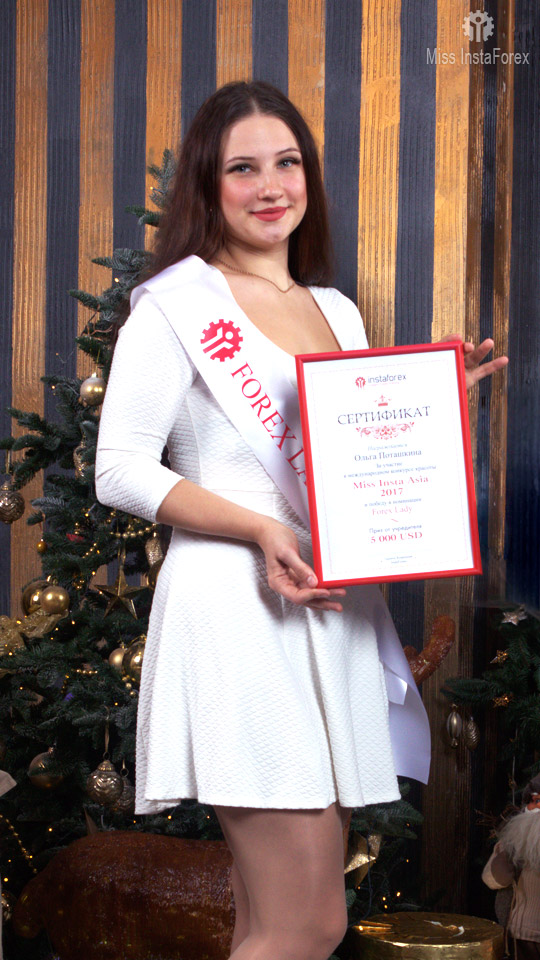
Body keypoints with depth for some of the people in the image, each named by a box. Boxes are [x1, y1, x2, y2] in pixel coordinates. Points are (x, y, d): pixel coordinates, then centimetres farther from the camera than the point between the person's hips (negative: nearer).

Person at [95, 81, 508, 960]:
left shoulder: (338, 313, 19)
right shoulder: (177, 304, -1)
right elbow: (120, 471, -6)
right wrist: (257, 529, -17)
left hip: (333, 612, 7)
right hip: (237, 607, -7)